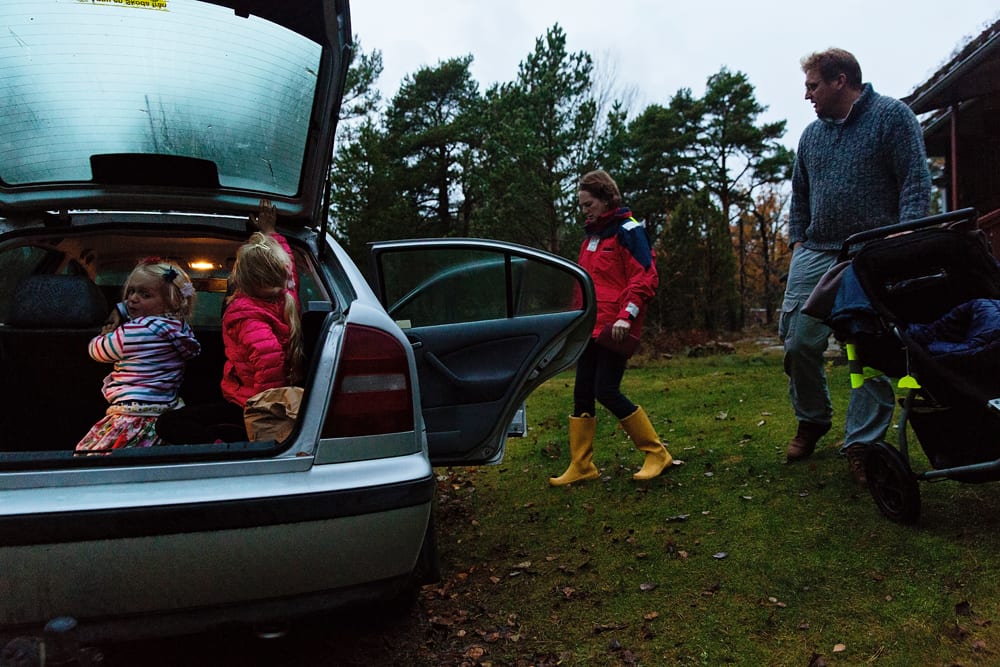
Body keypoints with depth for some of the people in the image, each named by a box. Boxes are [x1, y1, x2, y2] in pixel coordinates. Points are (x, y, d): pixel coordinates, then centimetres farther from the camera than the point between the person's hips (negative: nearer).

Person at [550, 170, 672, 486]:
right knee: (582, 394, 5)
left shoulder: (627, 230, -5)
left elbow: (646, 277, -13)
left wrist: (626, 316, -22)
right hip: (591, 328, 8)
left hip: (615, 329, -8)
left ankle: (656, 453, 6)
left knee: (607, 391, -10)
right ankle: (581, 466, 13)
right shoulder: (591, 237, 19)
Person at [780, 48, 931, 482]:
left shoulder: (892, 116, 2)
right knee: (799, 341, -2)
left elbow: (916, 181, -5)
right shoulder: (812, 133, 18)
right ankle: (812, 421, 21)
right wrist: (798, 238, 13)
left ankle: (862, 445, 7)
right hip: (816, 252, 5)